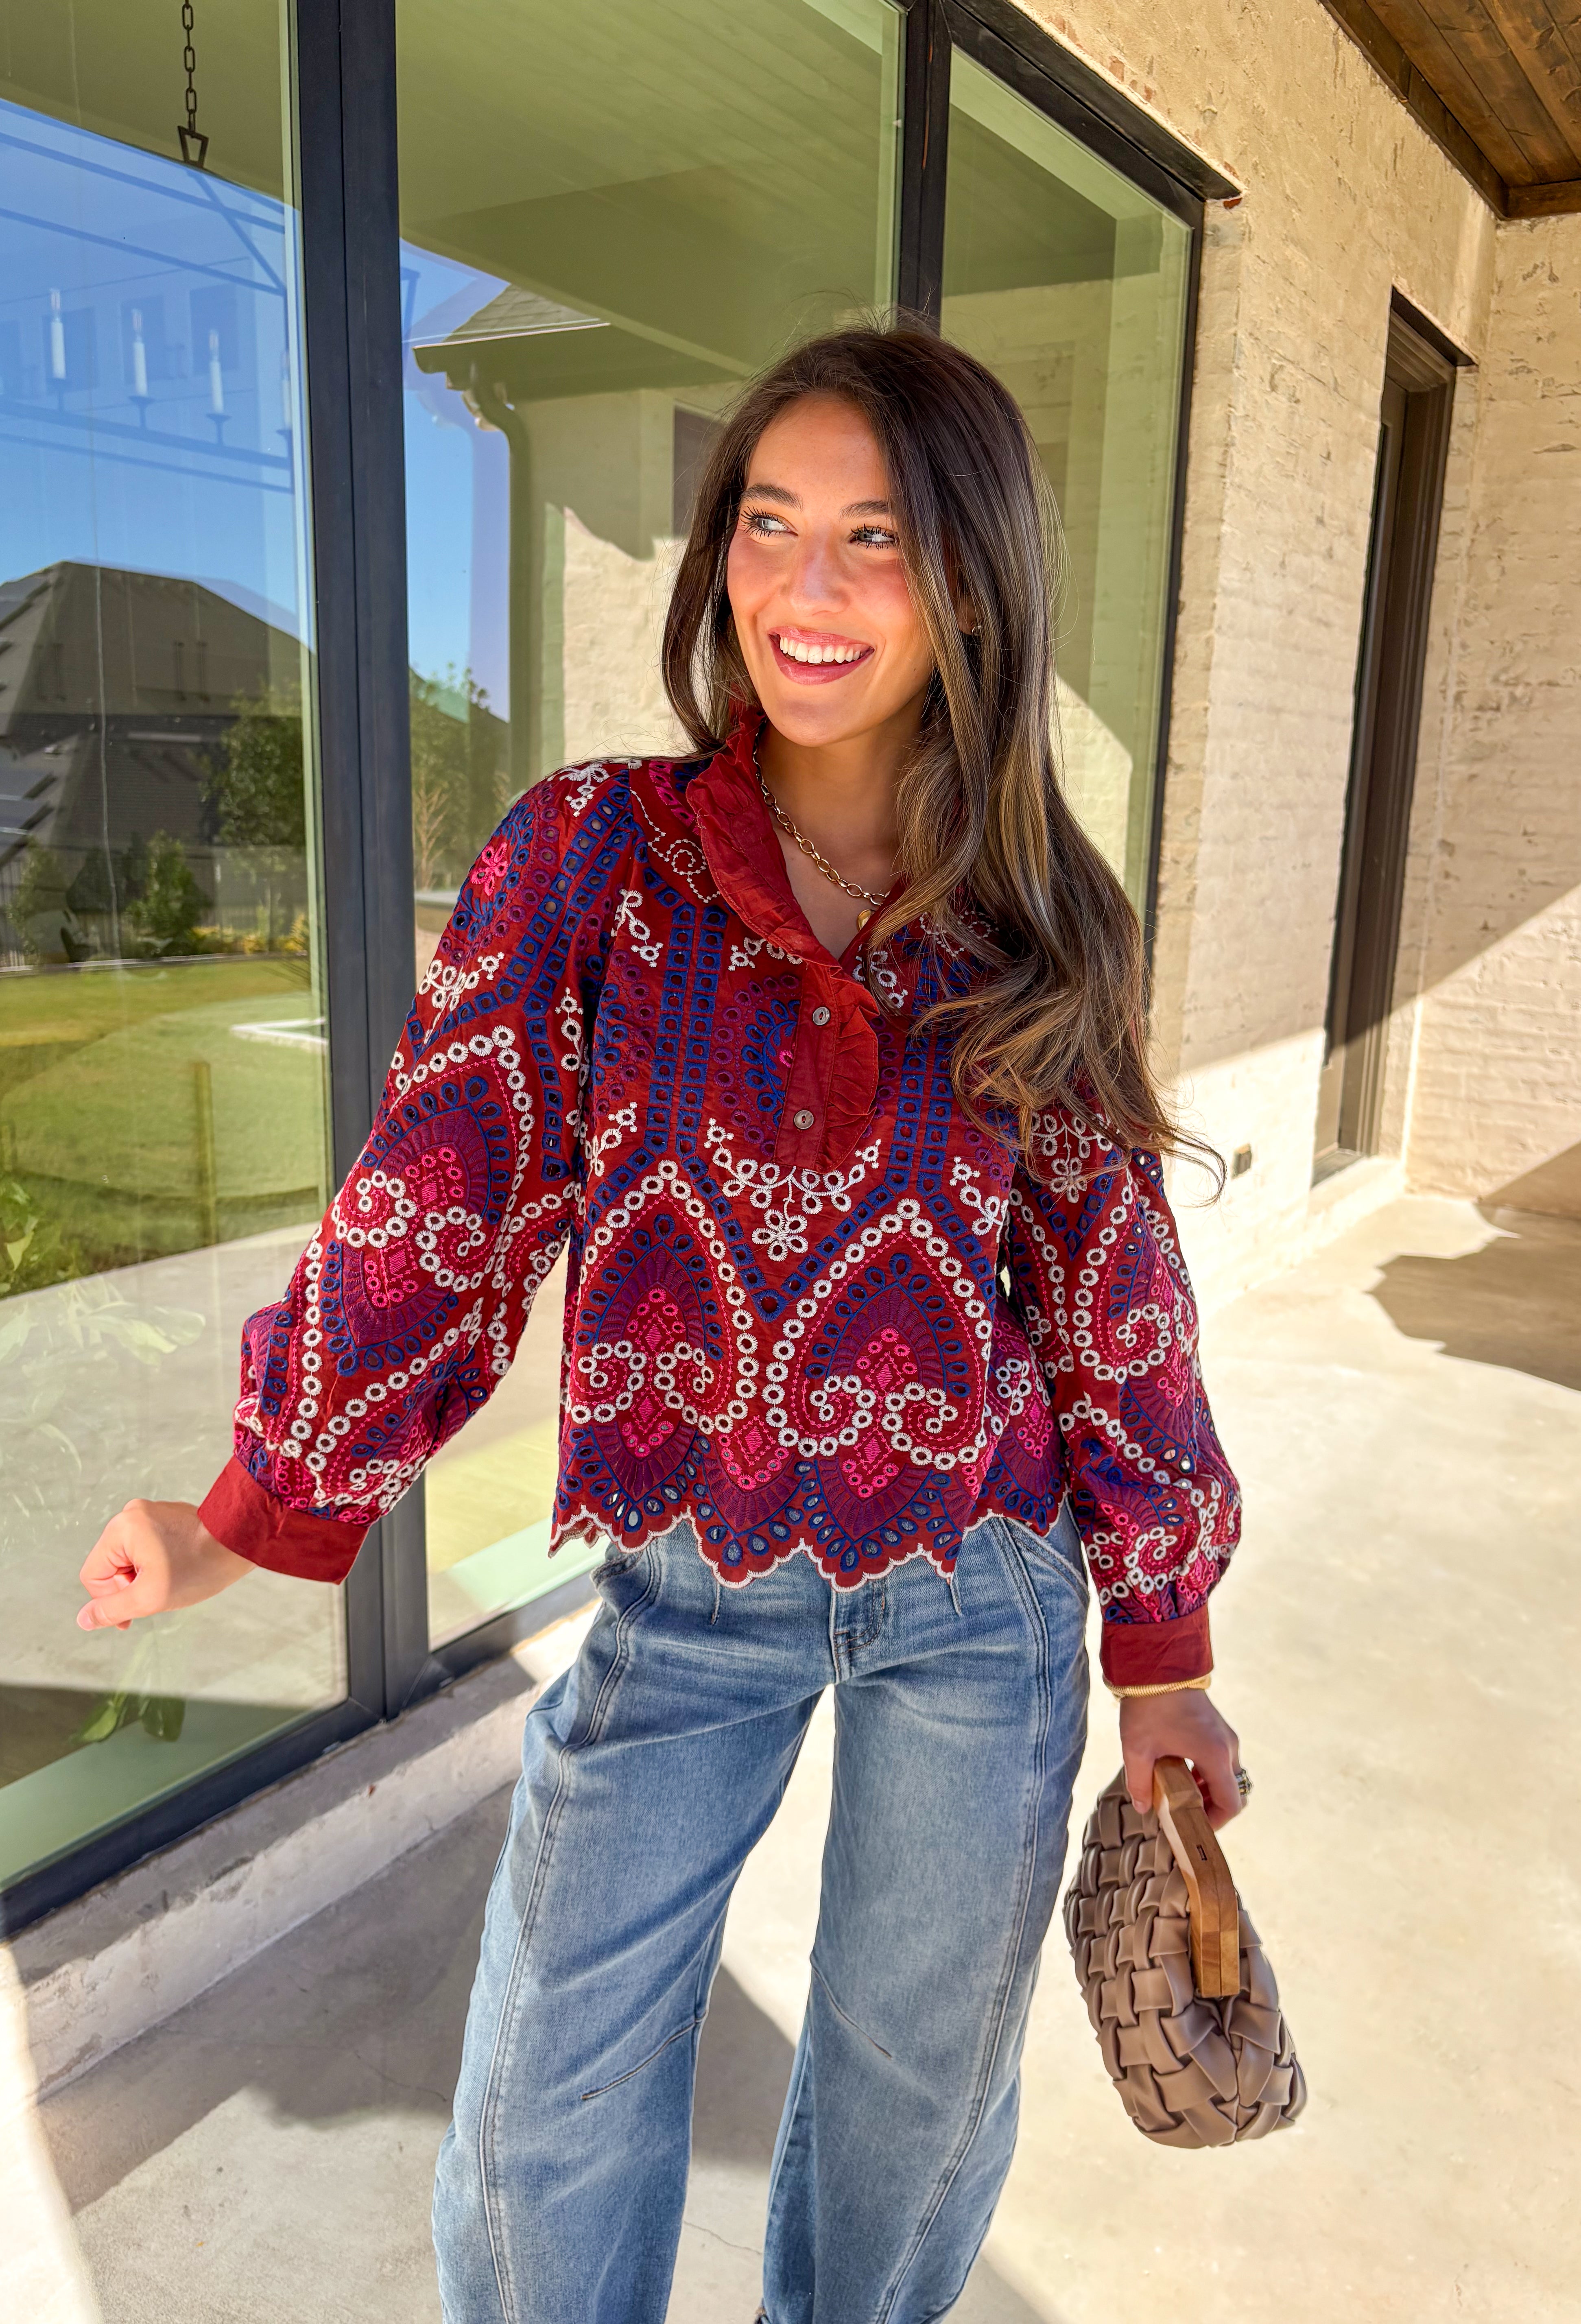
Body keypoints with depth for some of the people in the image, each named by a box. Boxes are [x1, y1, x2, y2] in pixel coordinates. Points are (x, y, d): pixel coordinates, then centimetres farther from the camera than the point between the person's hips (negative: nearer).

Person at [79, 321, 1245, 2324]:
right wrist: (255, 1515, -8)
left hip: (975, 1592, 1)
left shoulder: (1037, 926, -5)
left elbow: (1114, 1290, 0)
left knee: (920, 2084, 20)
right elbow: (443, 1190, -7)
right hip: (680, 1582, 0)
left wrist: (1161, 1651, 5)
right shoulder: (592, 857, -8)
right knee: (549, 2118, 9)